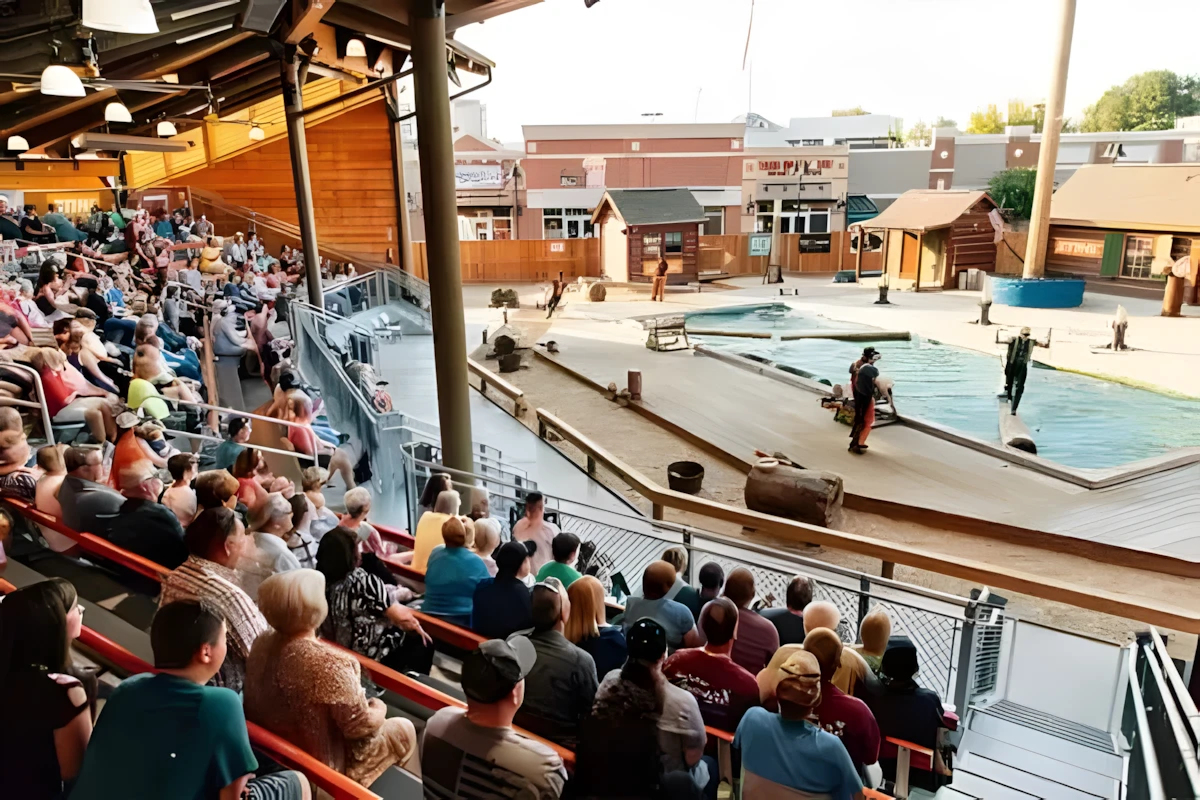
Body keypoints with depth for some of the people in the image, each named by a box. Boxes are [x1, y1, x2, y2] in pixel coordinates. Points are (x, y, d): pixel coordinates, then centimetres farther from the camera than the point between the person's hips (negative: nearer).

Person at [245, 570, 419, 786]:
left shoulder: (262, 643, -10)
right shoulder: (330, 664, -33)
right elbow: (361, 726, -24)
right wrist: (379, 710, -2)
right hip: (320, 764, -8)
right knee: (404, 730, 12)